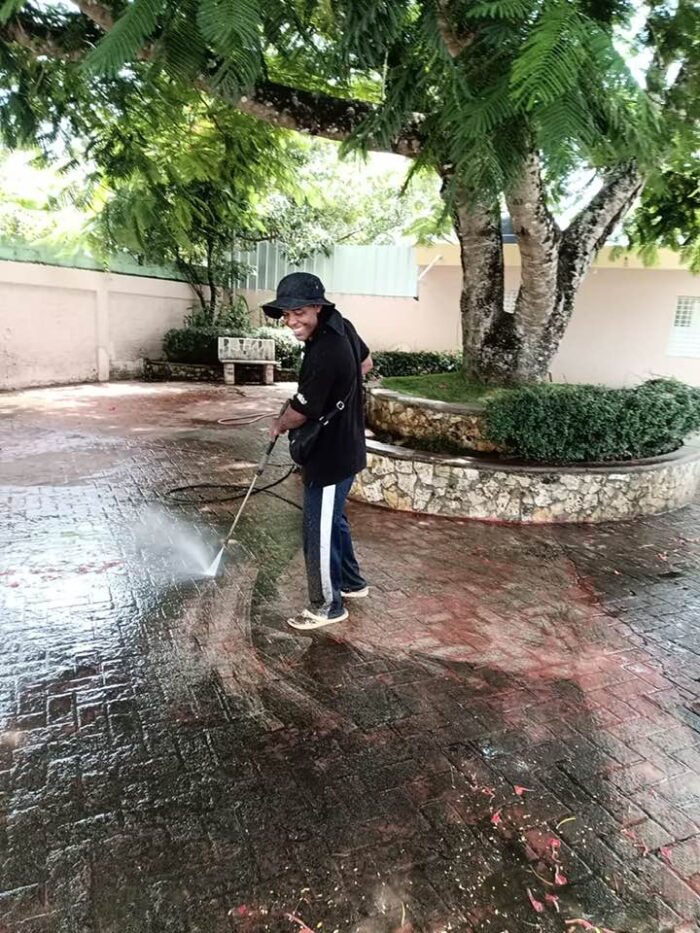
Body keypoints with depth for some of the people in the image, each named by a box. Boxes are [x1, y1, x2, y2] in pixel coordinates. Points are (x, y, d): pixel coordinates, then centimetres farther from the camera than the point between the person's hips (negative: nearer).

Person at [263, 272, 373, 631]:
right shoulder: (341, 325, -1)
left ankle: (327, 606, 23)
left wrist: (279, 424, 2)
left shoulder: (323, 354, -29)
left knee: (319, 534, 5)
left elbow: (300, 412, -19)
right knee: (334, 520, 26)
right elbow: (366, 362, 18)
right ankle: (352, 581, 44)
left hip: (330, 456, -10)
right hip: (345, 446, 10)